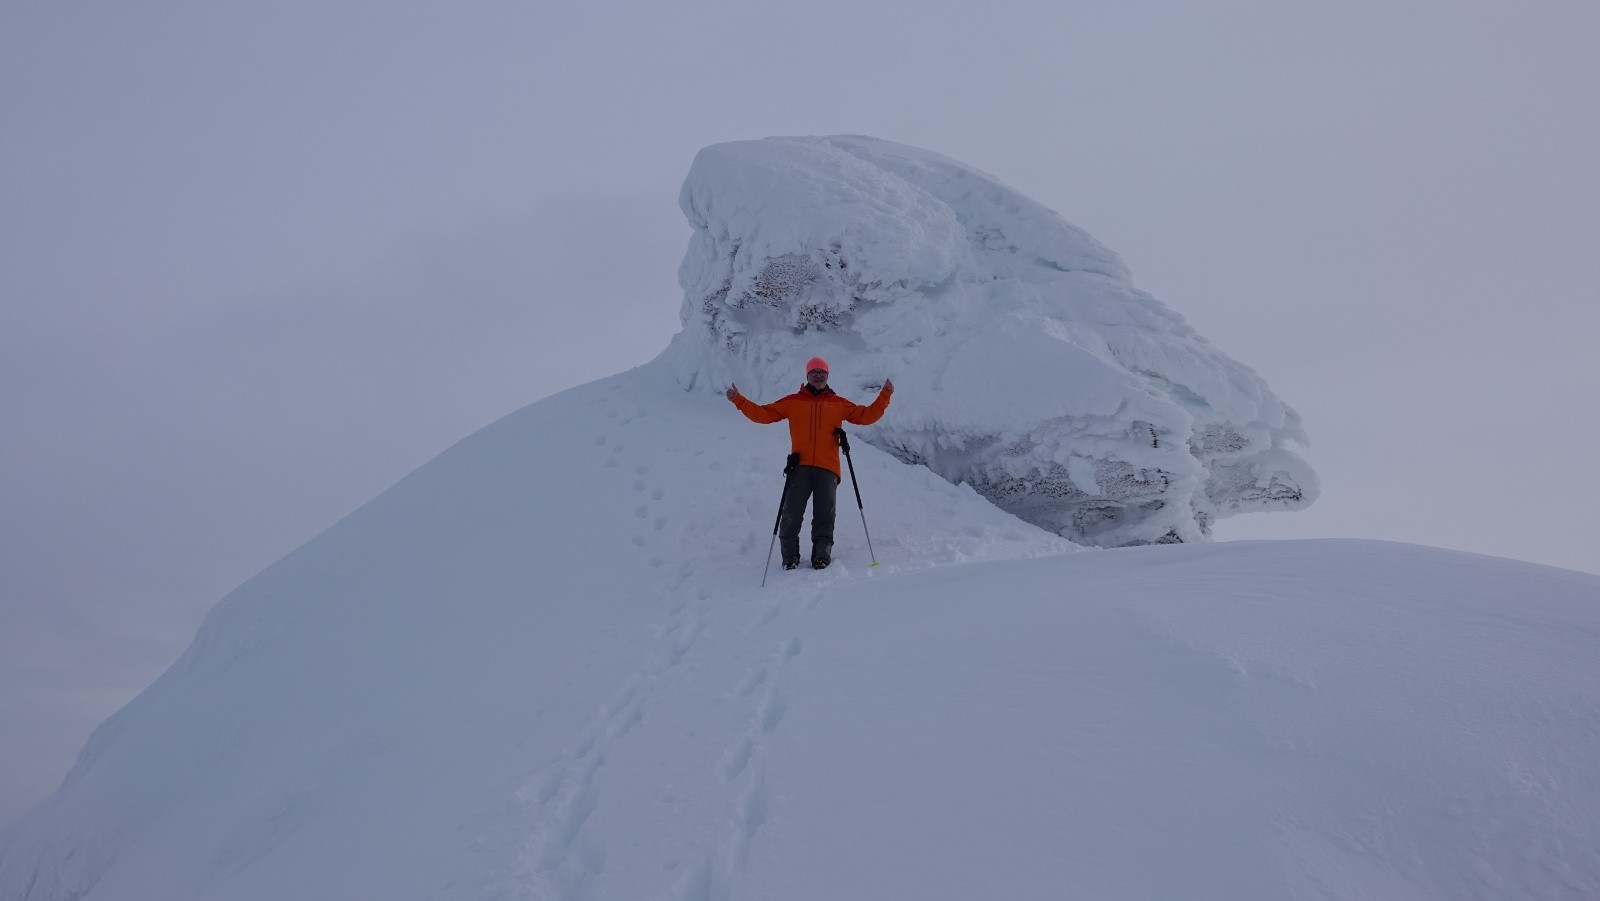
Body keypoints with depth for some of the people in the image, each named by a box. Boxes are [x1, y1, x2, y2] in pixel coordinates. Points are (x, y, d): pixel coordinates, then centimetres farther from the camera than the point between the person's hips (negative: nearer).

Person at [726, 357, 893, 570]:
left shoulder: (839, 404, 17)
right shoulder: (793, 402, 15)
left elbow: (867, 416, 15)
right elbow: (763, 414, 12)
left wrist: (885, 396, 7)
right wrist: (739, 400, 3)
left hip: (827, 468, 0)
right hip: (800, 467, 0)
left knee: (824, 516, -4)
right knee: (791, 514, -7)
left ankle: (821, 556, 2)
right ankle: (790, 557, 2)